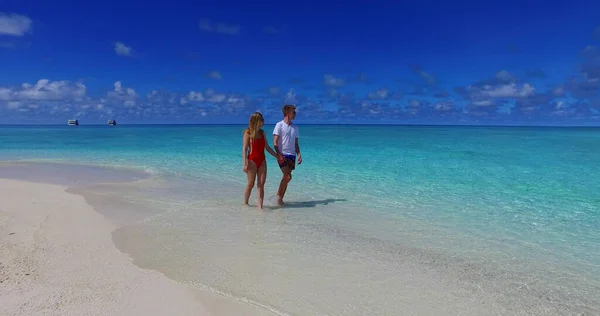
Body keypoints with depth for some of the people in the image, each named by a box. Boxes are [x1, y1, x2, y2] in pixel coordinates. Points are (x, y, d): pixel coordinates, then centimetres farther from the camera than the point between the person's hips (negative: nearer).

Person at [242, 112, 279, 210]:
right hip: (252, 160, -5)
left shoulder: (262, 133, 12)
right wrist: (244, 163, -17)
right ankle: (245, 203, 21)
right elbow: (244, 149, -8)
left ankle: (260, 206, -1)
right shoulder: (248, 133, -4)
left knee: (261, 184, -2)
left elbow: (267, 147, 17)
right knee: (251, 184, 2)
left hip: (262, 161, 5)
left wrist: (277, 156, 15)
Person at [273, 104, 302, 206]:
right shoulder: (279, 125, -4)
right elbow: (275, 142, -8)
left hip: (292, 155, 6)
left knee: (285, 177, 7)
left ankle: (280, 198, 18)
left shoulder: (295, 128, 13)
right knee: (288, 176, -16)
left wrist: (299, 154, 3)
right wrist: (278, 154, -18)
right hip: (282, 155, -6)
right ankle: (279, 195, 3)